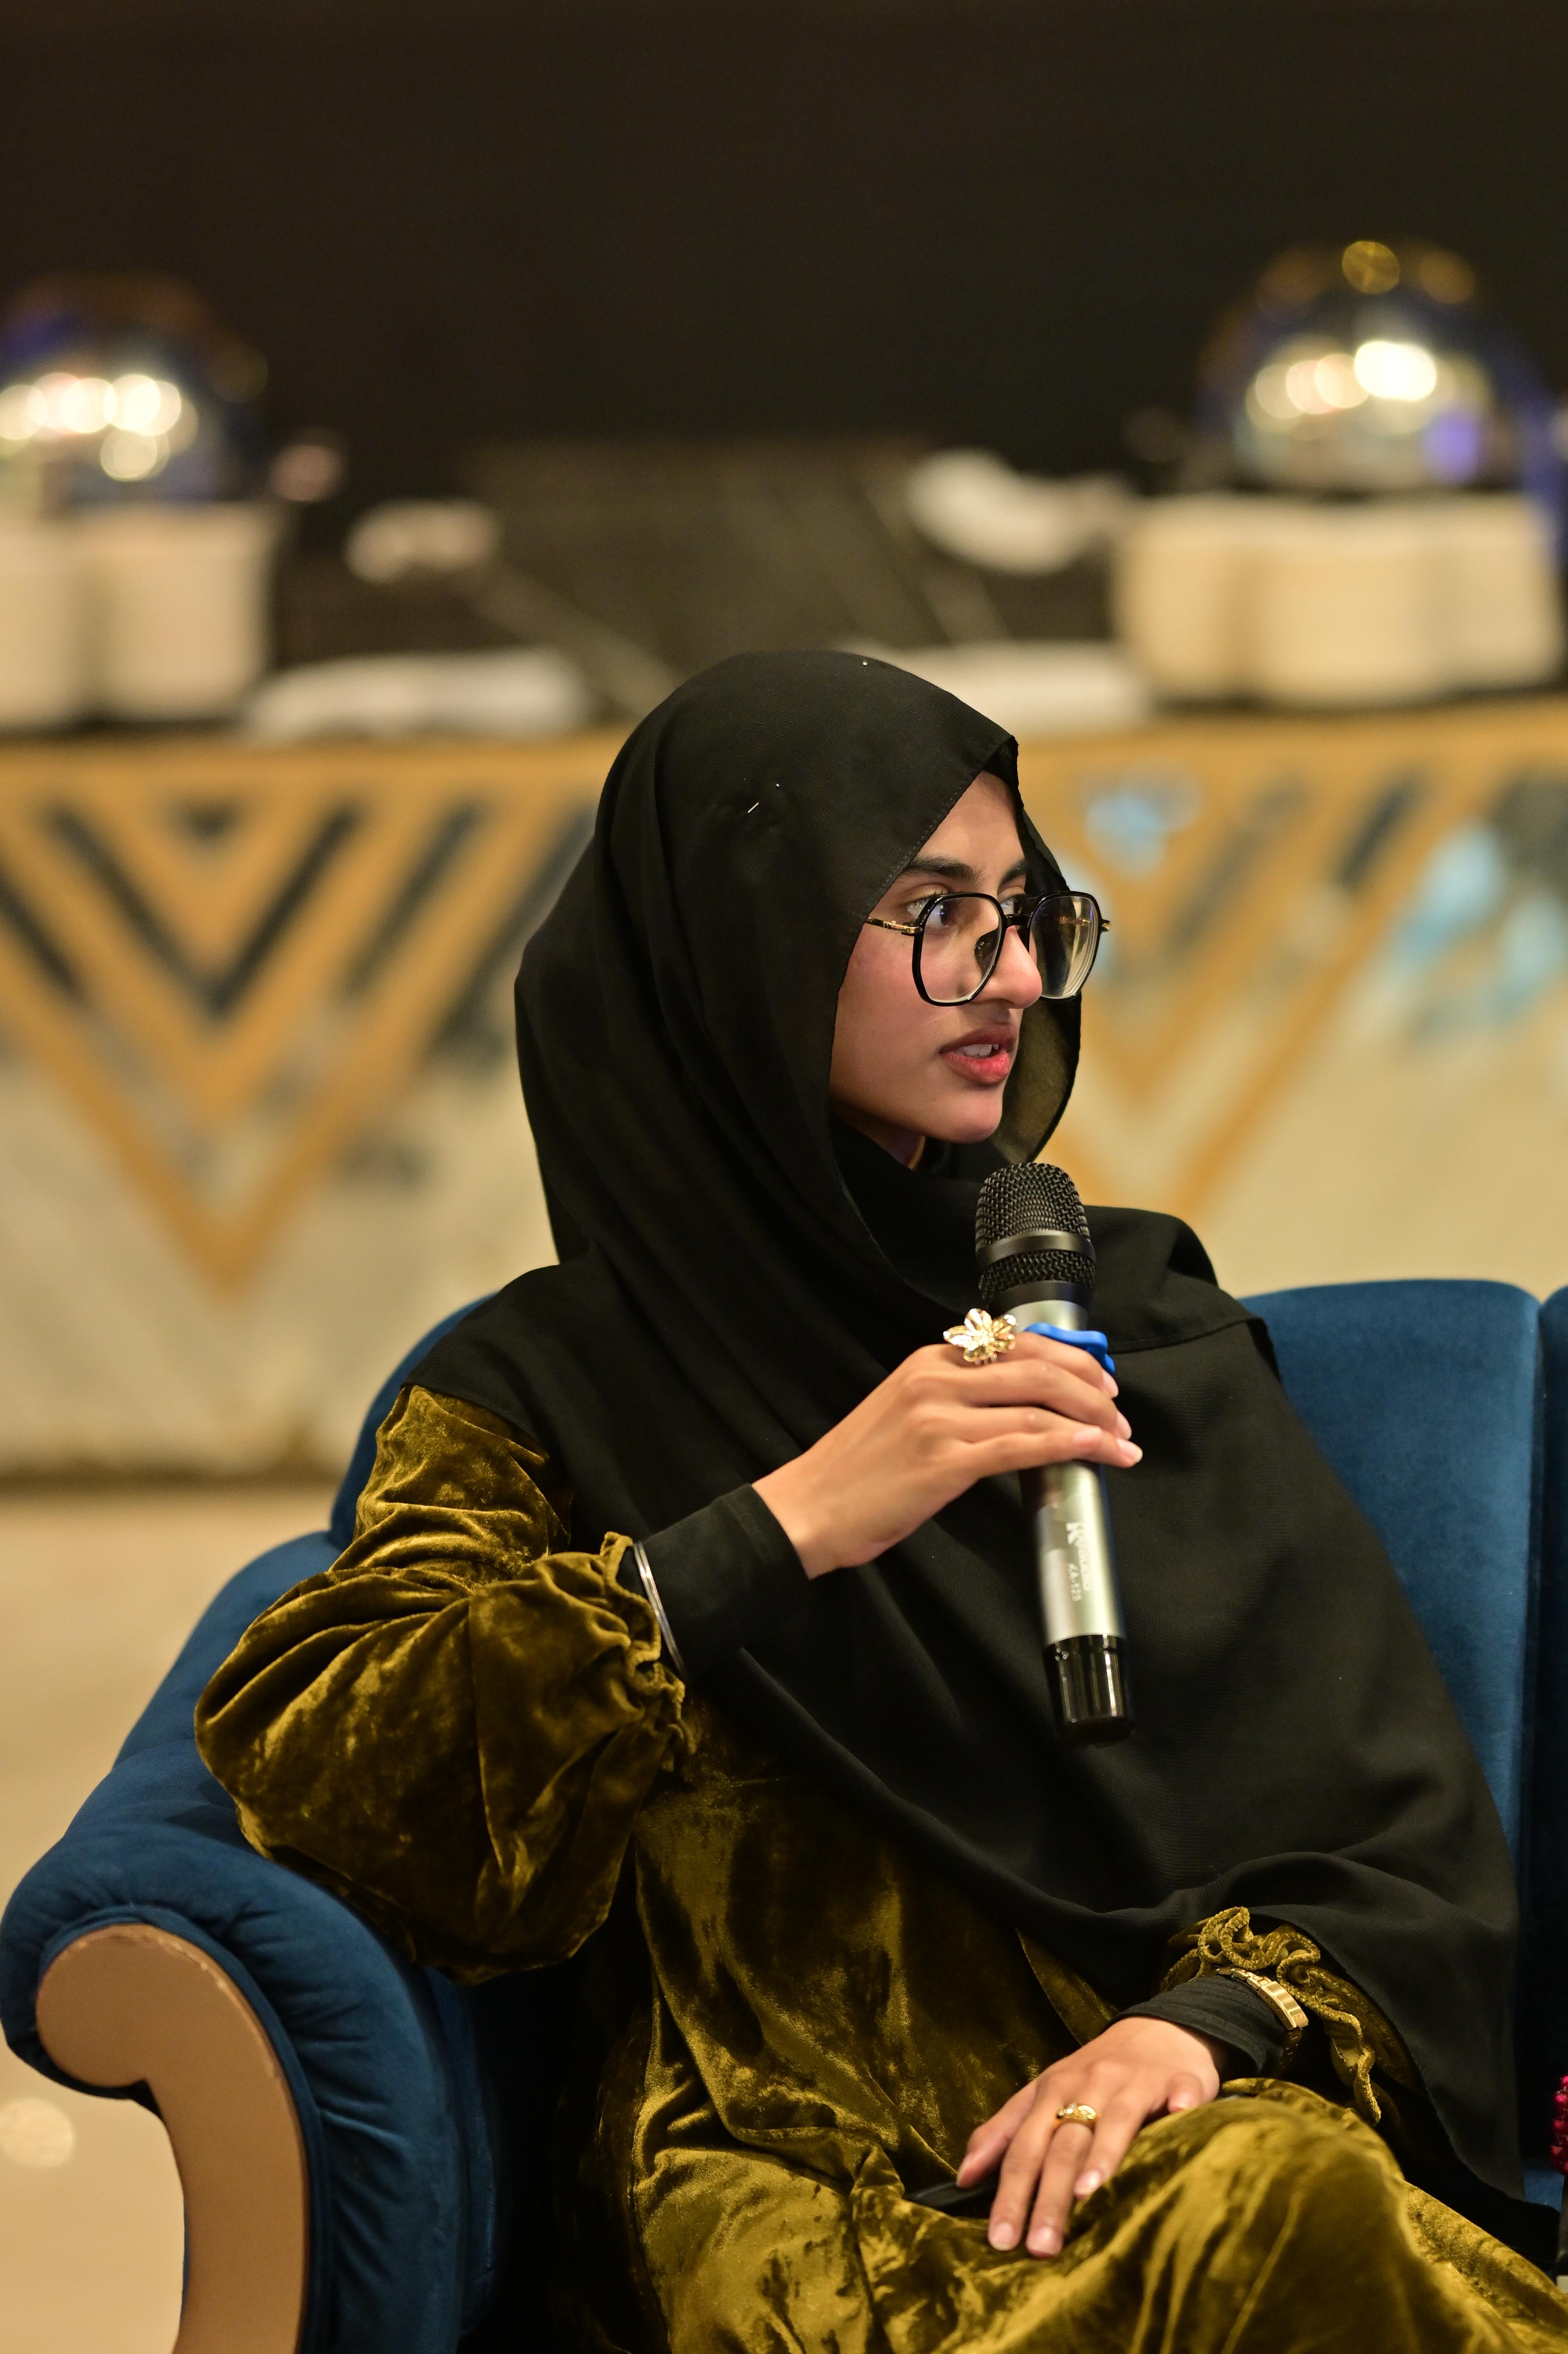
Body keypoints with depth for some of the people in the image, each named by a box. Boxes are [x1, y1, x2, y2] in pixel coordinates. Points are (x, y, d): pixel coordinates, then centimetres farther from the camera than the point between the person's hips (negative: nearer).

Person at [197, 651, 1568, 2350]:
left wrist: (1214, 2016, -11)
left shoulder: (1141, 1315, 19)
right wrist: (788, 1529, -14)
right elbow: (292, 1764, -9)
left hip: (1193, 2105, 4)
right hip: (783, 2170, -3)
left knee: (1300, 2208, -36)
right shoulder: (552, 1389, 9)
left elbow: (1399, 1823, 12)